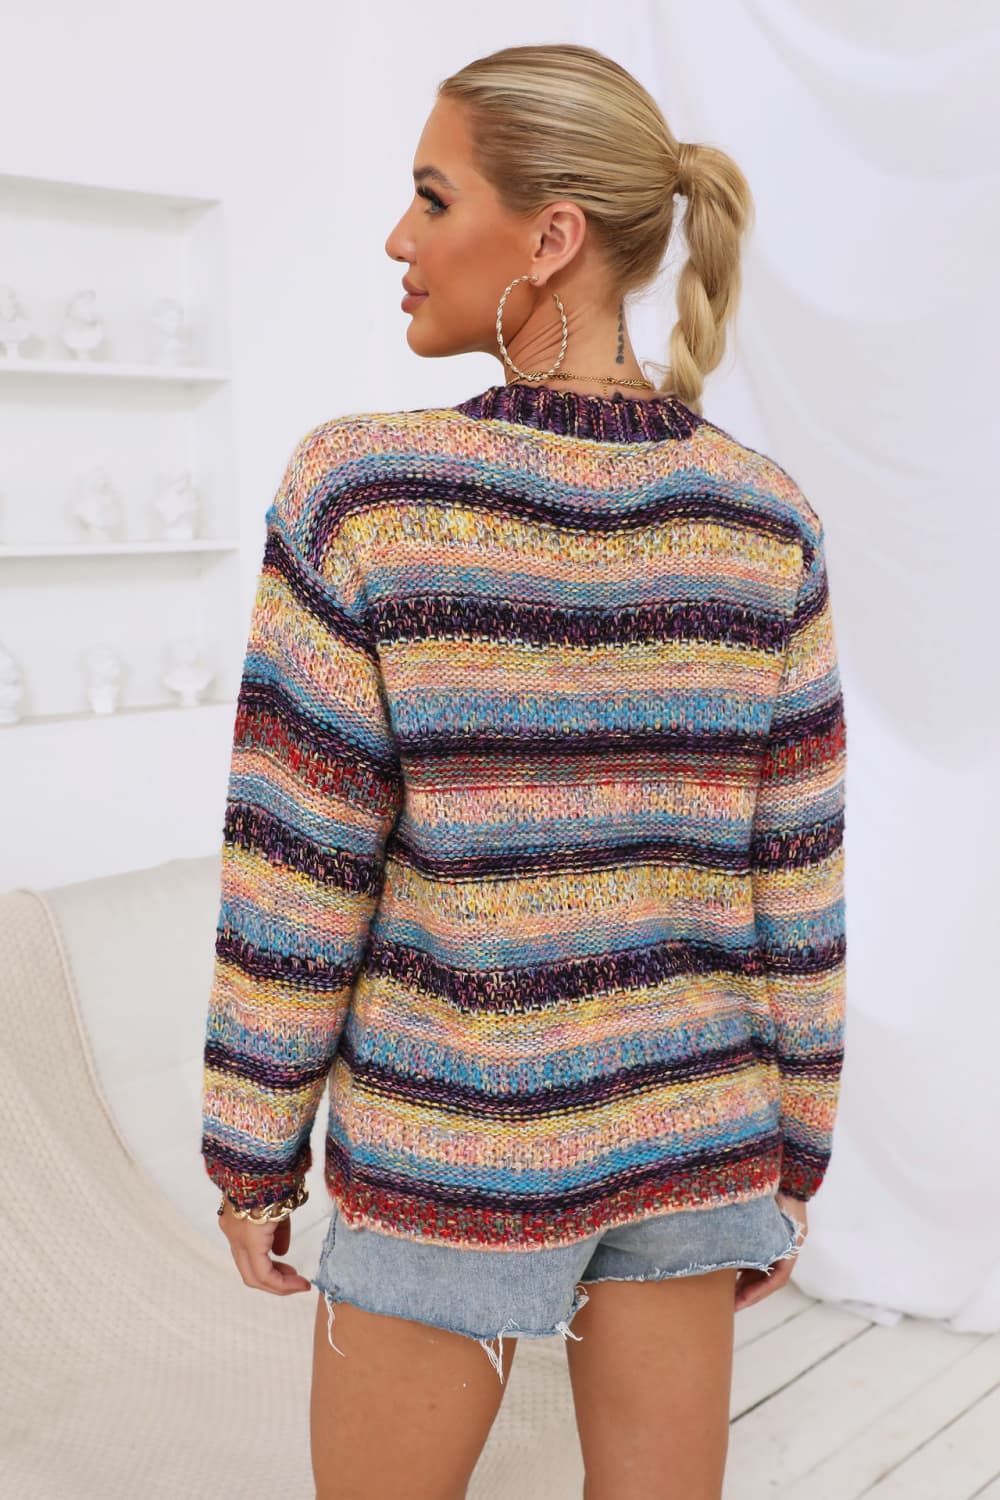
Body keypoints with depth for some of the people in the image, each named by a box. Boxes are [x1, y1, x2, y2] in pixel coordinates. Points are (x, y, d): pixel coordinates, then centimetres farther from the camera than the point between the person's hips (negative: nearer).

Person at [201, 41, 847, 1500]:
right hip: (690, 1127, 4)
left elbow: (299, 872, -14)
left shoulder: (358, 490, -18)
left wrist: (251, 1151, 0)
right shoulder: (764, 516, -7)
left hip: (449, 1145, -3)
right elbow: (794, 878, -3)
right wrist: (793, 1145, 10)